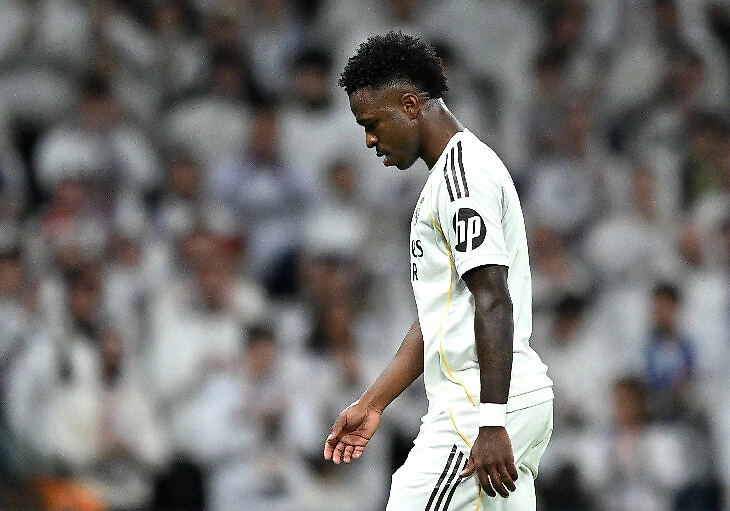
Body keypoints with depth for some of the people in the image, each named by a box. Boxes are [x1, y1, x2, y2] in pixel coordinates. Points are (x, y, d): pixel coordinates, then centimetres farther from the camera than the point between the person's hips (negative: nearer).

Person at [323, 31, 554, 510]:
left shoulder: (462, 174, -11)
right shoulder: (454, 172, 23)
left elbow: (494, 304, -19)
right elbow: (436, 318, 26)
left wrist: (491, 423, -24)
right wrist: (372, 404, 22)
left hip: (480, 406, -10)